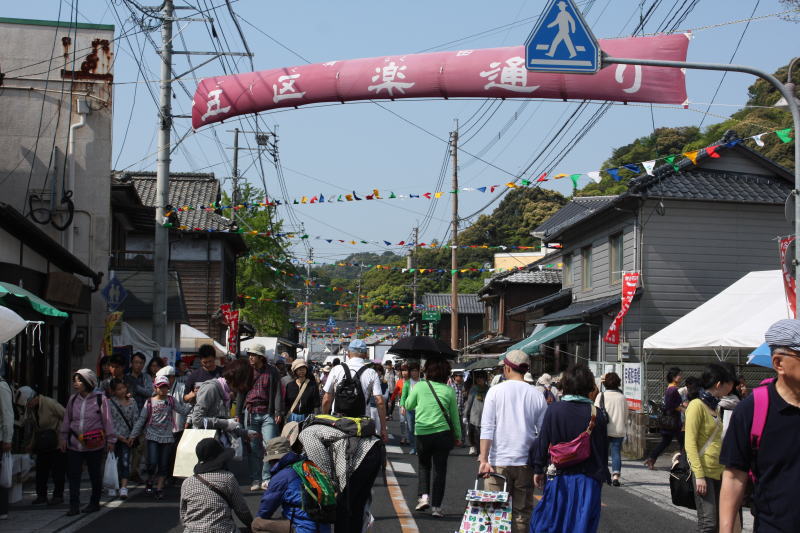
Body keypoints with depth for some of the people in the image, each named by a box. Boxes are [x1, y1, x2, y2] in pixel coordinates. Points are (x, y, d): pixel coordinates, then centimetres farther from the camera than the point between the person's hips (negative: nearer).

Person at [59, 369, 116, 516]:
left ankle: (94, 503, 22)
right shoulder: (73, 399, 7)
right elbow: (66, 420, 16)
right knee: (73, 475, -3)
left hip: (94, 445, -3)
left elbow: (107, 421, -1)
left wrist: (110, 440, -2)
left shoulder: (100, 399, -5)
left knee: (95, 475, 8)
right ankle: (74, 506, 1)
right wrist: (63, 438, 13)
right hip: (74, 444, 3)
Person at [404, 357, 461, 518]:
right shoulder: (449, 390, -1)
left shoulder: (419, 387, -3)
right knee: (439, 469, 8)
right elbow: (455, 416, 7)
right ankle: (436, 506, 7)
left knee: (424, 465, 22)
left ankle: (423, 496, 6)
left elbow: (408, 406, 12)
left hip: (422, 433, 0)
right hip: (443, 433, 0)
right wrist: (457, 436, 19)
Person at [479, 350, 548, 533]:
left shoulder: (496, 391, -2)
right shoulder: (537, 395, 3)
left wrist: (484, 459, -7)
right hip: (525, 462, 2)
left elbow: (487, 428, -7)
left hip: (498, 462, -2)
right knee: (522, 513, 7)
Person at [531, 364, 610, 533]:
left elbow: (542, 442, -2)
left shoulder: (553, 410, -6)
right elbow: (603, 450, 3)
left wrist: (538, 470, 7)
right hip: (587, 481, 1)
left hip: (558, 478, -1)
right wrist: (601, 476, 14)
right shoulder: (596, 414, -3)